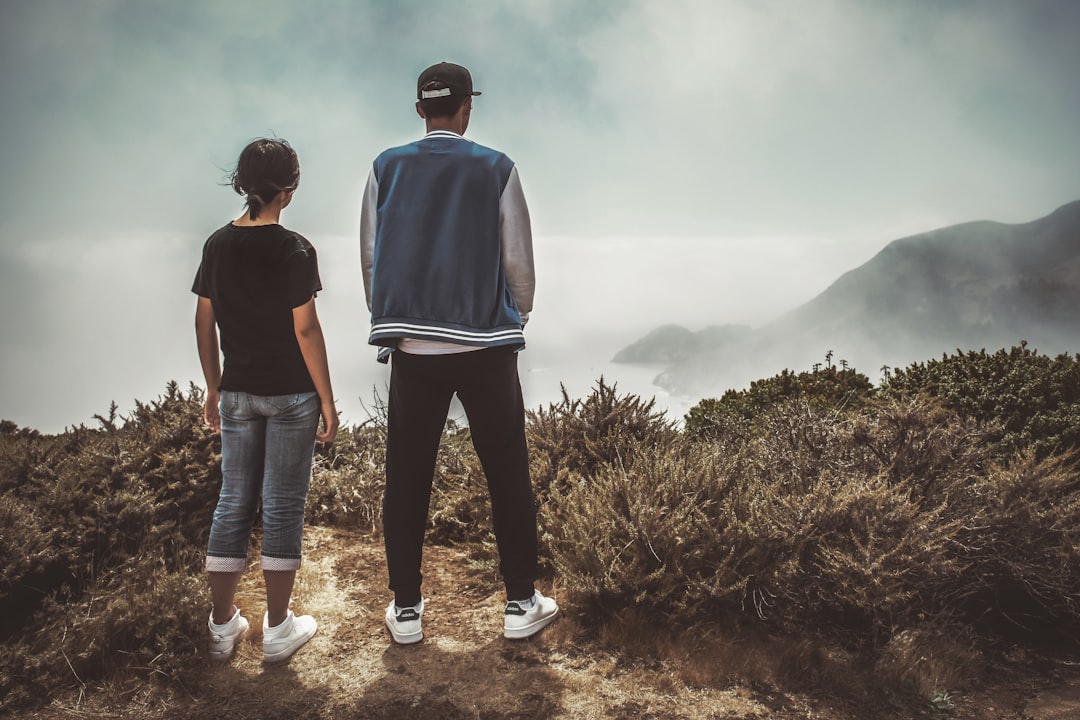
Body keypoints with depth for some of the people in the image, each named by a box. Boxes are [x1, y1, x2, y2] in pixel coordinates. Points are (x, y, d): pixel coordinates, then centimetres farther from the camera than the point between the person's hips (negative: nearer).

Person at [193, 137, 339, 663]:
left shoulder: (218, 245, 4)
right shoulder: (293, 250, -12)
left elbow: (204, 323, 8)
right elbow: (305, 330, -14)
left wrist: (214, 389, 17)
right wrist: (327, 401, -7)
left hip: (237, 393, 5)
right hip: (291, 395, -5)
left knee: (233, 503, 12)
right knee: (283, 505, 5)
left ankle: (223, 625, 21)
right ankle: (278, 628, 15)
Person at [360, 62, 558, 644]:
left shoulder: (387, 169, 5)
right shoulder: (496, 170, -1)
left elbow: (369, 258, 8)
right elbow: (518, 261, 1)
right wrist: (516, 319, 18)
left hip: (412, 349, 2)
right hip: (485, 347, -1)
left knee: (407, 480, 10)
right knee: (508, 476, 10)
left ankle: (406, 611, 20)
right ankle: (521, 604, 19)